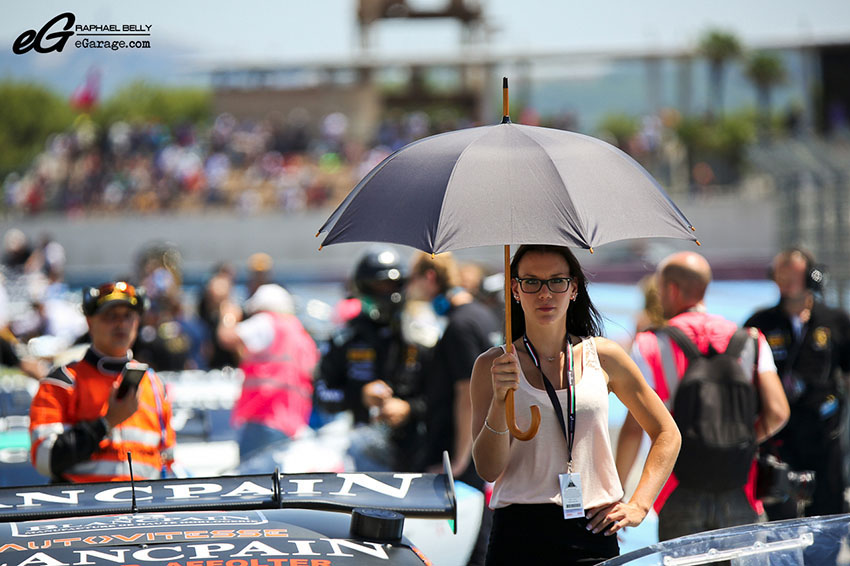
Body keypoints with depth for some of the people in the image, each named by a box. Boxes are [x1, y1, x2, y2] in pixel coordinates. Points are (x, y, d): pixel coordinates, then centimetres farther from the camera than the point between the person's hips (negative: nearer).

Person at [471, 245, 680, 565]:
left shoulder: (602, 356, 8)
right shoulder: (492, 366, 5)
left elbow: (667, 435, 17)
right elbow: (488, 469, -3)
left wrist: (638, 506, 6)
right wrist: (500, 400, -17)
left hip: (593, 532, 1)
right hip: (519, 536, -1)